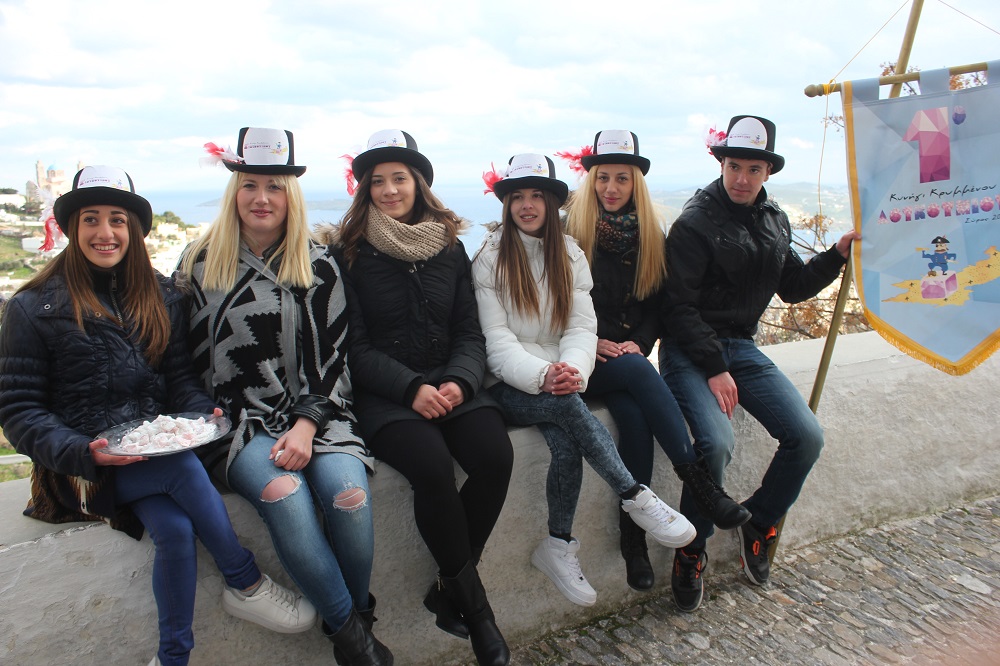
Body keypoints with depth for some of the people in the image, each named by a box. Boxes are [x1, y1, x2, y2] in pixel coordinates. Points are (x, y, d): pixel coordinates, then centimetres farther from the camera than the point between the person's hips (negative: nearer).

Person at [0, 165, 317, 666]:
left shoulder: (160, 297, 10)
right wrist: (83, 452, -21)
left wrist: (202, 412, -14)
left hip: (157, 448, 3)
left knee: (175, 527, -26)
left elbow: (179, 377, 9)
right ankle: (247, 585, -13)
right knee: (185, 469, -31)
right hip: (85, 464, -3)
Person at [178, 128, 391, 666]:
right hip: (238, 419, 0)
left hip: (314, 412, 1)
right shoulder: (200, 263, 8)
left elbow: (332, 357, 2)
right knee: (283, 493, -30)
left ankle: (357, 617, 0)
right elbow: (191, 356, 10)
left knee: (349, 493, -27)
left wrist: (307, 423, -11)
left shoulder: (318, 266, 7)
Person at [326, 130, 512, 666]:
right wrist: (412, 388, -18)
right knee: (431, 466, -31)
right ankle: (472, 600, -7)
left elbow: (469, 332, 9)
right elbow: (356, 347, -4)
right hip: (382, 394, -3)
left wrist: (459, 381, -12)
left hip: (448, 383, 4)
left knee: (496, 455, -24)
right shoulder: (350, 253, 1)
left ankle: (447, 592, -3)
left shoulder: (449, 247, 12)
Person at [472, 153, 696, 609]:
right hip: (510, 386, -3)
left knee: (567, 442, -27)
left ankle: (558, 546, -10)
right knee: (568, 404, -33)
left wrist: (573, 369, -22)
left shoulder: (569, 255, 10)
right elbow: (496, 339, -9)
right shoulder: (490, 258, -1)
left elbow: (582, 326, 1)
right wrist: (542, 375, -26)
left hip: (560, 381, 3)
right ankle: (638, 499, -23)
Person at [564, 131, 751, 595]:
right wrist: (591, 341, -14)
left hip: (630, 355, 3)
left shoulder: (649, 235, 11)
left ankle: (634, 537, -21)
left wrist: (639, 342, -6)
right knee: (638, 371, -34)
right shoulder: (572, 230, -1)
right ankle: (701, 486, -31)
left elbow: (657, 303, 12)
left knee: (634, 414, -29)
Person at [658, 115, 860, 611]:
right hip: (689, 351, -6)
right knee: (716, 442, -29)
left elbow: (793, 287, 20)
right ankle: (691, 551, -4)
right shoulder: (696, 224, -11)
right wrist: (713, 369, -18)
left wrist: (838, 254, 6)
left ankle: (757, 523, 17)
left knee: (807, 437, -9)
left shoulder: (774, 222, 12)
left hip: (741, 347, 7)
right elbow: (678, 306, -14)